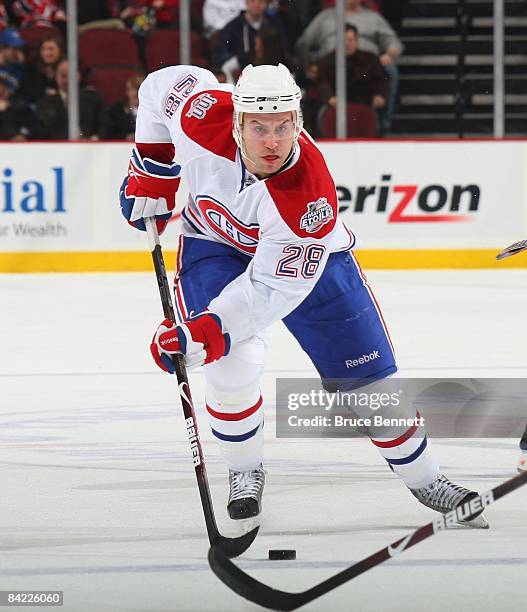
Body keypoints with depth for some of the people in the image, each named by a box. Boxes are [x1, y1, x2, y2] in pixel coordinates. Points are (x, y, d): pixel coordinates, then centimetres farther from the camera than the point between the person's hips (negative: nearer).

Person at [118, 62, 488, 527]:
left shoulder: (309, 192, -40)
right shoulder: (204, 115, -34)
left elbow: (274, 286, -34)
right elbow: (162, 87, -10)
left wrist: (205, 331, -42)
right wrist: (151, 177, -5)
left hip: (303, 256, -1)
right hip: (217, 244, 1)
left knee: (367, 373, 1)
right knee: (233, 362, -21)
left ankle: (424, 477, 22)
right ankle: (245, 471, 5)